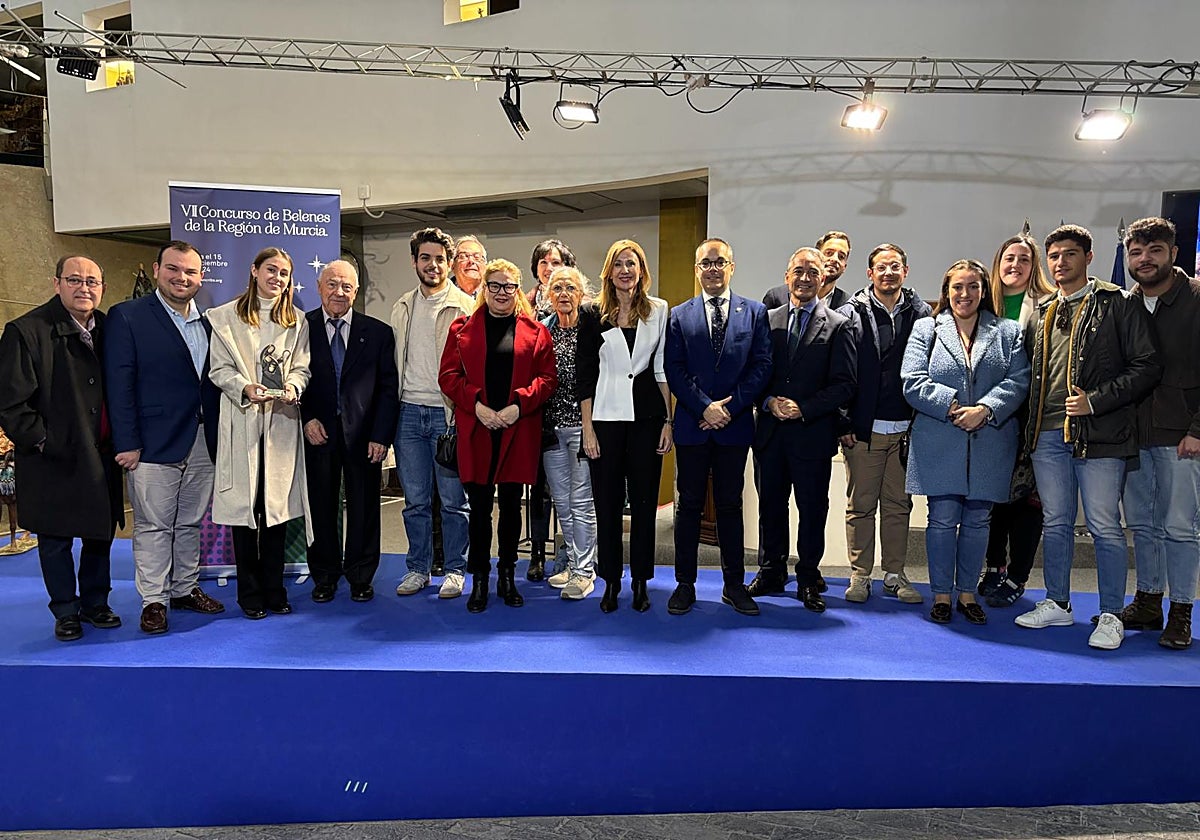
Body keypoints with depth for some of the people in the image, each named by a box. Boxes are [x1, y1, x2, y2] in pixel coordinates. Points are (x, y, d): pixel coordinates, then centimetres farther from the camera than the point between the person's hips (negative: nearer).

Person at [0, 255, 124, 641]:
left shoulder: (107, 328, 5)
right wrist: (41, 441, -14)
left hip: (101, 457, 4)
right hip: (54, 461, -4)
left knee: (101, 533, 14)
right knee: (56, 539, 9)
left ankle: (95, 603, 30)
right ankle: (66, 611, 25)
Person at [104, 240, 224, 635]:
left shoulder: (208, 322, 10)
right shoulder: (127, 316, -5)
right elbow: (119, 384, -9)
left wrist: (218, 437, 5)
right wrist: (127, 444, -13)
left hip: (203, 444, 5)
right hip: (155, 444, -5)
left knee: (191, 524, 15)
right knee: (153, 526, 4)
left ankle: (185, 589, 28)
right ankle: (153, 600, 16)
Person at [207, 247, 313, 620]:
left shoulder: (297, 321, 13)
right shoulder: (226, 316, 5)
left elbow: (301, 368, 9)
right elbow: (219, 368, 1)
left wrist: (292, 387, -12)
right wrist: (245, 388, -17)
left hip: (282, 421, 2)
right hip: (242, 421, -2)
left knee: (278, 506, 4)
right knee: (244, 506, 1)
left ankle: (274, 590, 15)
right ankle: (250, 593, 12)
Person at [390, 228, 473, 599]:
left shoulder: (465, 306, -2)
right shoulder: (402, 307, 13)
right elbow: (394, 362, 17)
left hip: (447, 413, -4)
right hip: (408, 413, 4)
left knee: (453, 499, 3)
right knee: (415, 501, 11)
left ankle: (454, 570, 16)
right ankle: (417, 568, 23)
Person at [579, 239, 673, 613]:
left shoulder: (658, 310, 6)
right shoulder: (595, 315, 3)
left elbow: (663, 368, 6)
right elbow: (585, 375, 2)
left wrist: (667, 420, 1)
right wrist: (587, 428, -4)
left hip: (646, 417, 1)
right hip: (606, 417, 0)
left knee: (644, 500, 6)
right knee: (607, 502, 5)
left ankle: (641, 582, 18)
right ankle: (611, 581, 18)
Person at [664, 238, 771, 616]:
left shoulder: (755, 312, 6)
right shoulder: (679, 315, 6)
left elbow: (762, 365, -1)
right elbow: (673, 370, -1)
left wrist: (729, 407, -11)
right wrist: (705, 408, -12)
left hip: (735, 425, 0)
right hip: (691, 426, 0)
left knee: (730, 504, 9)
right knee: (689, 505, 6)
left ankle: (734, 584, 19)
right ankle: (685, 583, 16)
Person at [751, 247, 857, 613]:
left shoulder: (838, 325, -1)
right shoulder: (768, 320, 8)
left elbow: (844, 384, -6)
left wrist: (803, 409, -14)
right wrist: (769, 401, -10)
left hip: (813, 434, -3)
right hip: (770, 431, 3)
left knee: (812, 509, 6)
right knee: (771, 504, 12)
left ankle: (808, 579, 21)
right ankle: (772, 571, 27)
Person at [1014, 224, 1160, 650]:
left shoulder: (1119, 305, -2)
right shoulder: (1042, 314, 15)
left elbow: (1147, 367, -6)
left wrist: (1095, 402, -14)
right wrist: (1031, 428, 9)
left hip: (1098, 436, -5)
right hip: (1048, 435, 5)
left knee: (1104, 527, 0)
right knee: (1056, 523, 13)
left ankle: (1111, 616, 13)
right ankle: (1057, 604, 26)